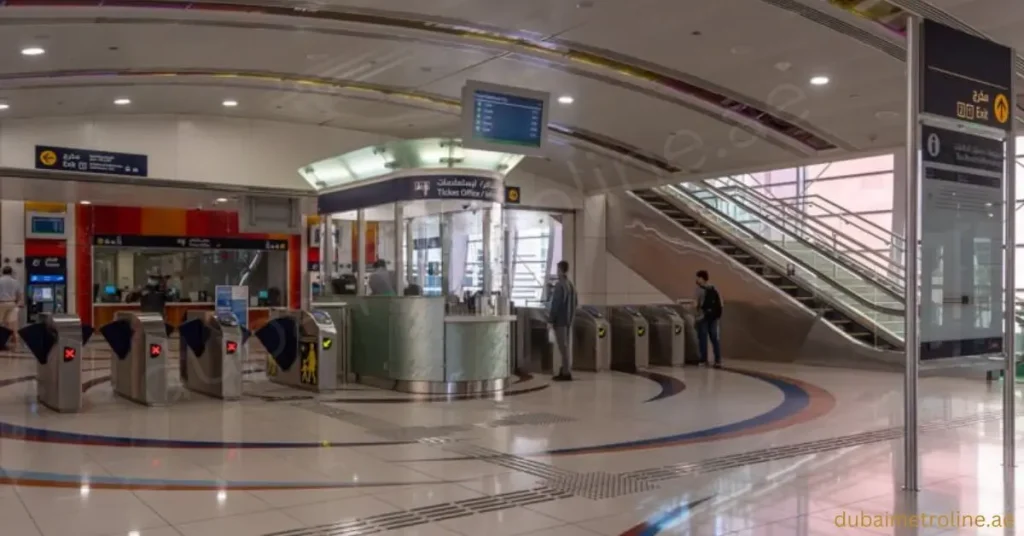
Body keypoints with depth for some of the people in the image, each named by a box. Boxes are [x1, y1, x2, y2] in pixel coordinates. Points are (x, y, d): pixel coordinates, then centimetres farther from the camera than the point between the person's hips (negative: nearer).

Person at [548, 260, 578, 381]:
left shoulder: (559, 285, -15)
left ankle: (566, 373, -7)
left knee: (563, 346, -7)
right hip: (569, 320, 8)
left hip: (560, 320, -8)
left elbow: (555, 304, -17)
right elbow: (574, 304, 17)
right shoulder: (571, 286, 11)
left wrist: (551, 320, -13)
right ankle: (565, 371, 16)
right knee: (568, 346, 11)